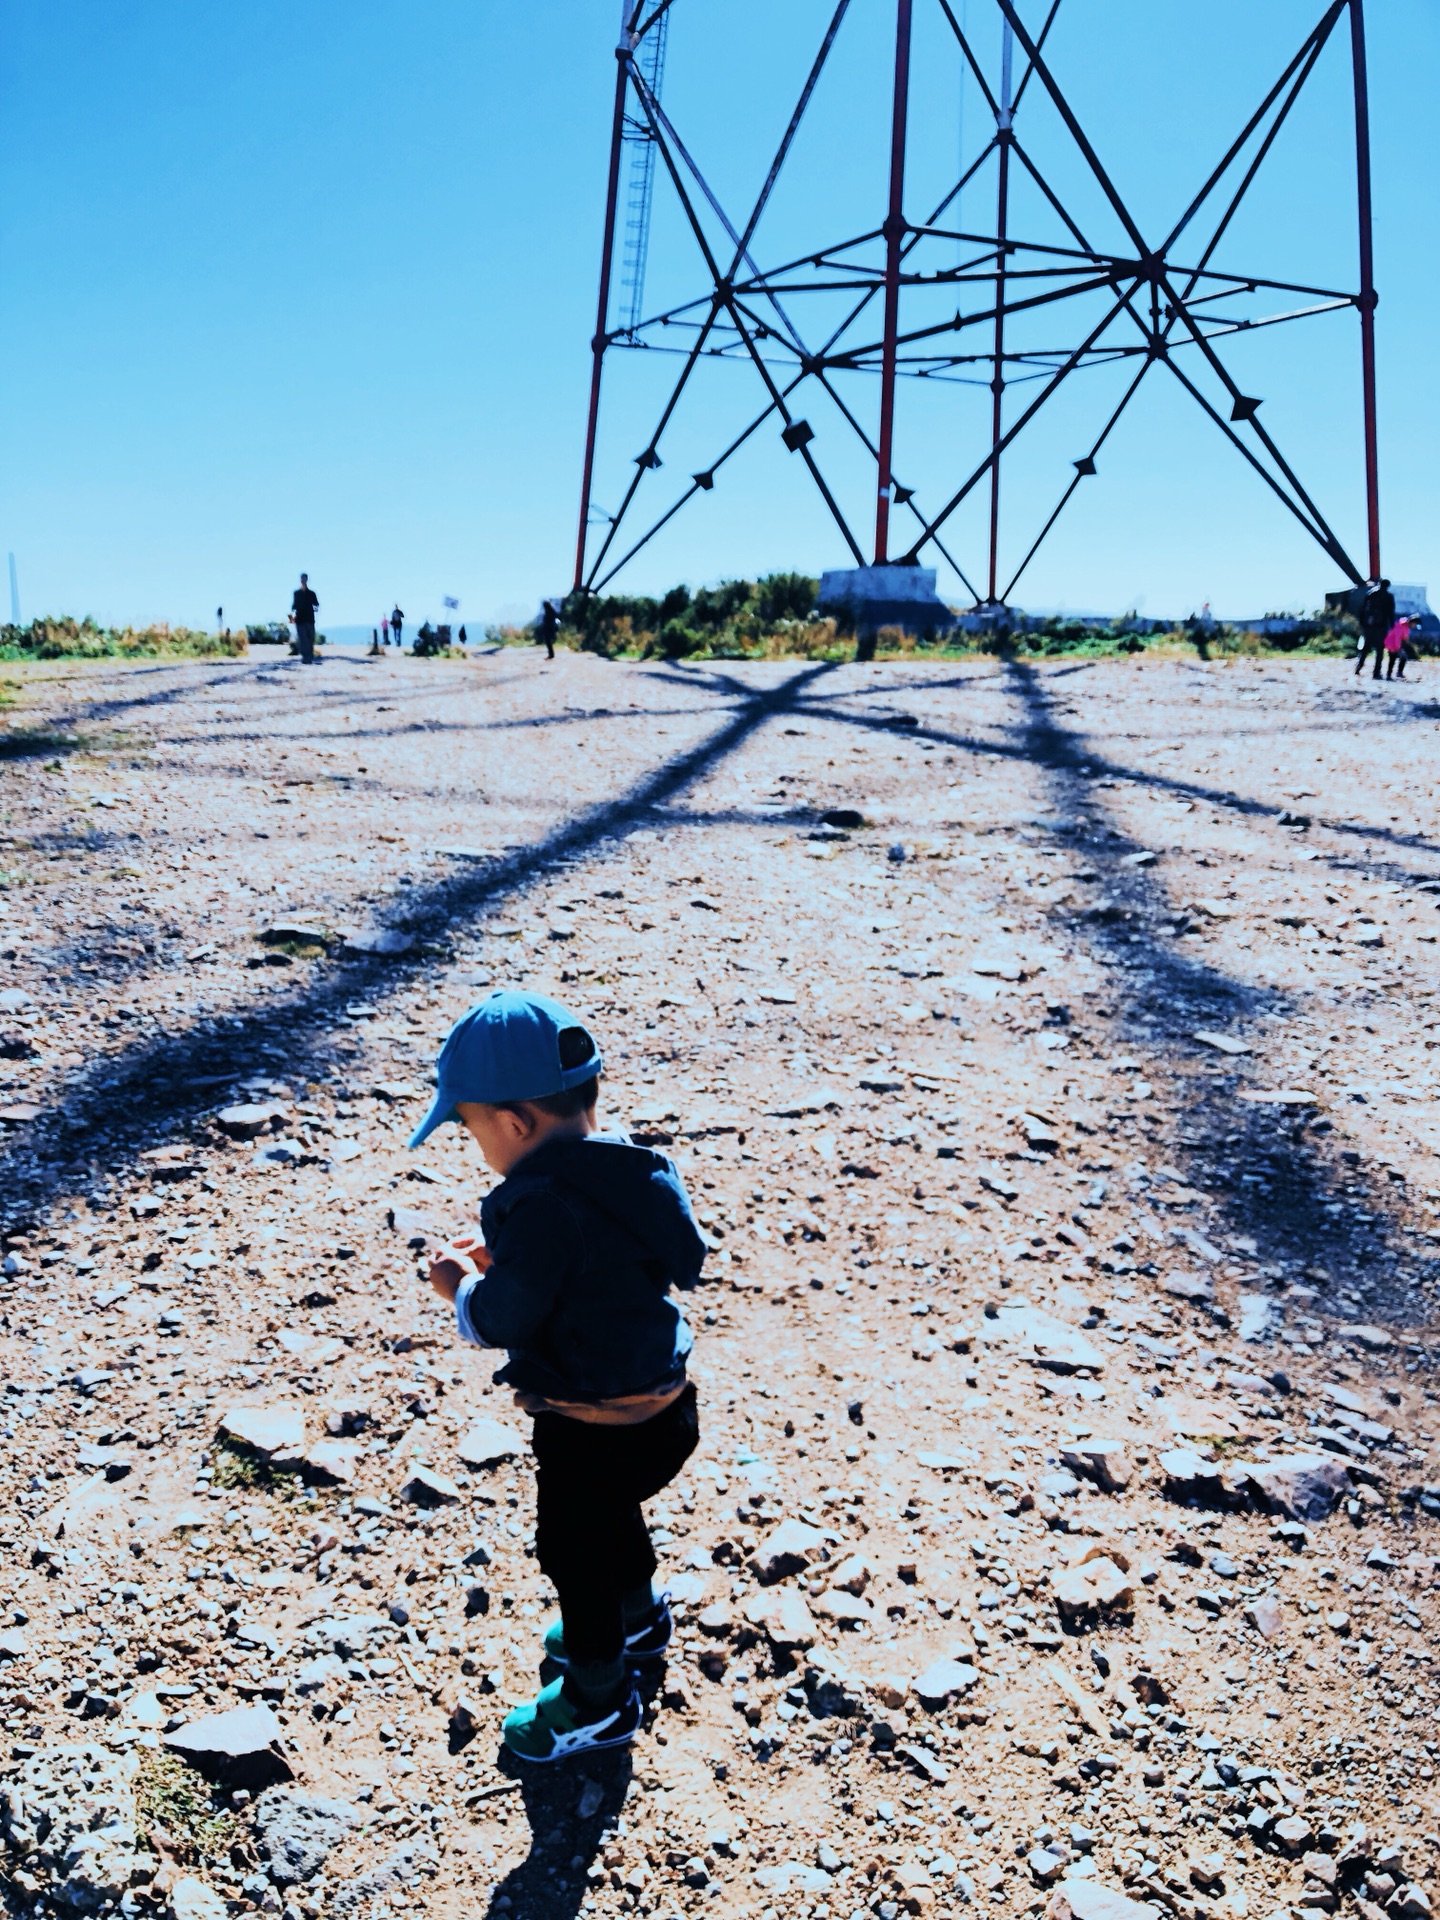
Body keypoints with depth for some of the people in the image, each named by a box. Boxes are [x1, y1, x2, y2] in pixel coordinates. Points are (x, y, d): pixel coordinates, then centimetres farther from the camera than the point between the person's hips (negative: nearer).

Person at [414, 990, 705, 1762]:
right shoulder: (618, 1167, -5)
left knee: (573, 1552, 16)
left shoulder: (544, 1205, -33)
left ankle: (598, 1699, 39)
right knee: (609, 1514, 33)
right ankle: (638, 1620, 59)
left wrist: (460, 1287, -4)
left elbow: (502, 1321, -23)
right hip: (659, 1406, 9)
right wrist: (501, 1256, 5)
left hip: (596, 1430, -9)